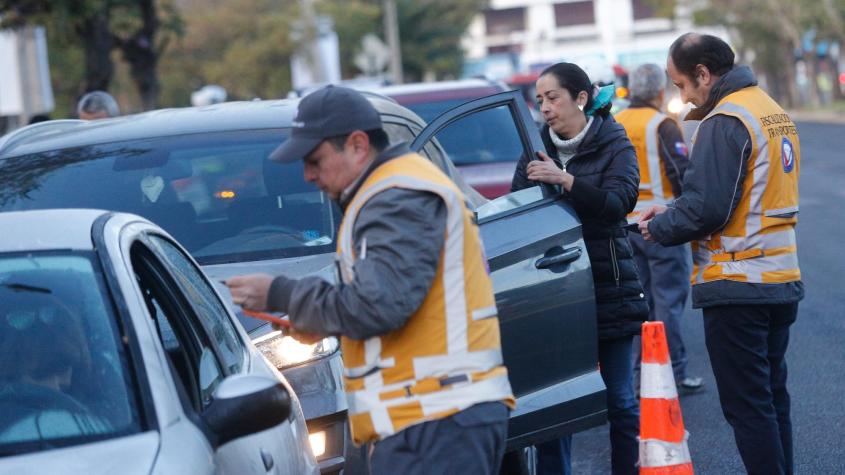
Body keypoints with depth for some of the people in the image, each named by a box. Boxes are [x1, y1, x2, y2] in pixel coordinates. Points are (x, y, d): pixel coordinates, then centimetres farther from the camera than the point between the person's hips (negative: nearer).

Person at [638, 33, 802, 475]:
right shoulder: (772, 111, 14)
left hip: (737, 287, -9)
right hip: (782, 283, 9)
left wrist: (659, 227, -4)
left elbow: (706, 209, -22)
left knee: (747, 405, -4)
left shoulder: (724, 123, -16)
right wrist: (672, 211, 13)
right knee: (772, 397, 17)